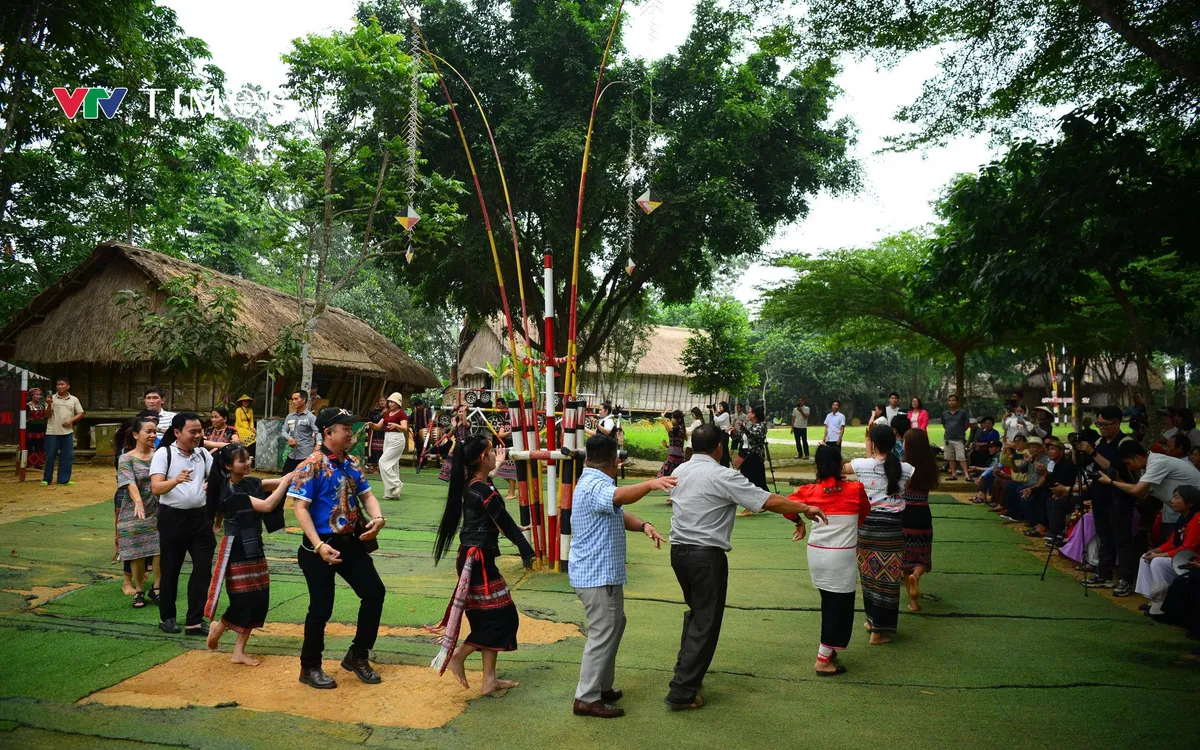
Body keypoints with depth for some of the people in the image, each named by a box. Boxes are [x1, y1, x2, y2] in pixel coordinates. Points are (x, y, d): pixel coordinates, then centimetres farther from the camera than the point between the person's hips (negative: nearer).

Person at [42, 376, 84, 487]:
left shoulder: (74, 400, 6)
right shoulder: (52, 398, 2)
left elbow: (80, 414, 8)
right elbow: (47, 415, -1)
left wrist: (71, 420, -9)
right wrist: (49, 405, -18)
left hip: (67, 432, 2)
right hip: (52, 432, -2)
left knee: (67, 456, 1)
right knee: (50, 456, 3)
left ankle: (64, 480, 9)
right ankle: (46, 479, 14)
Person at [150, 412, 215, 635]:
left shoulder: (203, 454, 7)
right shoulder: (164, 453, -6)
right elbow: (156, 487, -17)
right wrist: (176, 480, -35)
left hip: (199, 517, 4)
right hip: (172, 517, -3)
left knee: (203, 567, -1)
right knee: (170, 569, 9)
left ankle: (195, 621, 6)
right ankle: (167, 617, 26)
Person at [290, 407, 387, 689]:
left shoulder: (352, 463, 8)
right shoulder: (311, 466, -15)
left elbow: (366, 495, 13)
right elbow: (300, 508, -19)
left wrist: (378, 518, -9)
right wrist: (318, 545, -27)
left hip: (352, 542, 7)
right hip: (322, 546, -7)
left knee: (374, 591, 7)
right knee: (321, 607, 1)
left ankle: (357, 655, 24)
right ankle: (310, 667, 22)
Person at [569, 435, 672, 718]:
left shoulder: (597, 482, 15)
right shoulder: (593, 485, -21)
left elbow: (620, 514, 11)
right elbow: (619, 496, -43)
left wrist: (643, 525, -8)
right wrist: (651, 484, -57)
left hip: (604, 572, 11)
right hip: (597, 576, -11)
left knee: (614, 626, 20)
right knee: (603, 634, -4)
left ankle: (602, 686, 30)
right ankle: (586, 698, 6)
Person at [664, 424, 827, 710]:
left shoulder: (679, 472, 7)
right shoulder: (722, 476, -14)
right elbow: (769, 501, -15)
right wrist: (805, 509, -4)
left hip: (678, 550, 8)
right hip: (707, 555, -8)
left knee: (695, 612, 25)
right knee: (705, 623, 1)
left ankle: (686, 673, 33)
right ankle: (682, 693, 2)